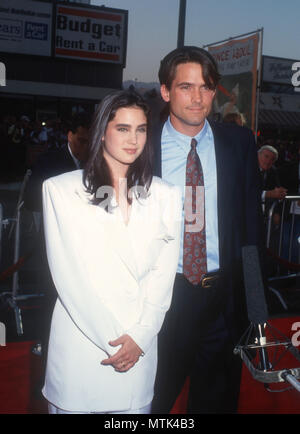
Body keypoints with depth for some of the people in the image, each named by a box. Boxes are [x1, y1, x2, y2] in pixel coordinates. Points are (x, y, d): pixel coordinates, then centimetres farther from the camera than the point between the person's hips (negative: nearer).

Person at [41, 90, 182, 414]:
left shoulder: (165, 195, 5)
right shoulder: (61, 189, -4)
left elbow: (163, 273, 3)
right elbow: (69, 274, -9)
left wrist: (139, 337, -7)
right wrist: (113, 338, -11)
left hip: (138, 347, 2)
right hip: (80, 339, -2)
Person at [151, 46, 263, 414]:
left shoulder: (239, 143, 0)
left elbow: (251, 218, 3)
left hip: (223, 296, 2)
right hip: (163, 295, -1)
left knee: (217, 400, 20)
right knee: (152, 401, 16)